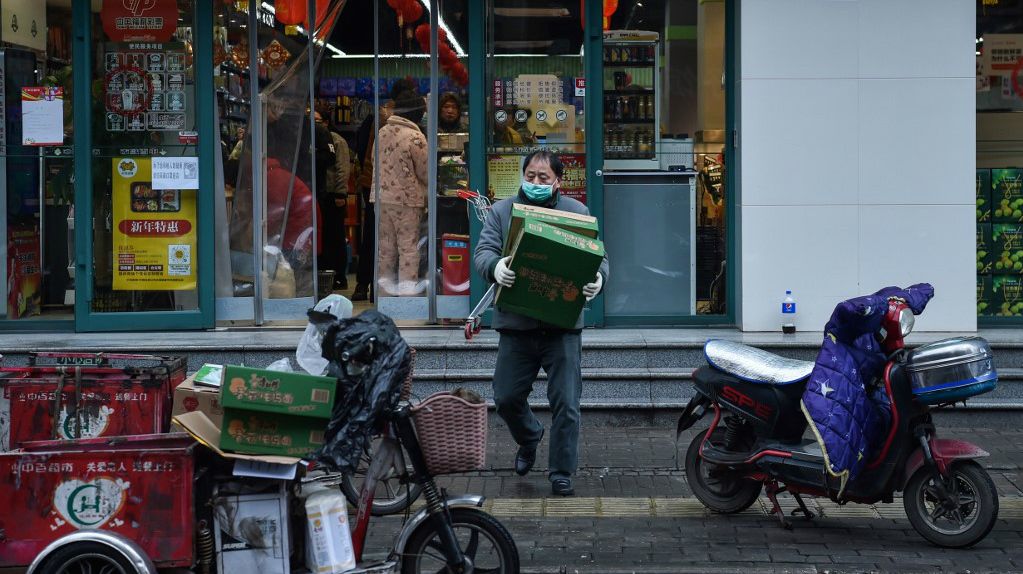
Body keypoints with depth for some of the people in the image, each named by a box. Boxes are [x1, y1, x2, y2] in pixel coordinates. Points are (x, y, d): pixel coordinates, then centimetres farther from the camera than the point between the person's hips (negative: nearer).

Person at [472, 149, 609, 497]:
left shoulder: (577, 213, 6)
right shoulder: (501, 211, 7)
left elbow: (598, 257, 2)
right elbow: (483, 251, -4)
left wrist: (598, 278, -22)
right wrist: (495, 267, -28)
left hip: (562, 327, -1)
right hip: (516, 327, 1)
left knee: (566, 405, -2)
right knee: (506, 399, 8)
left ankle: (562, 476, 10)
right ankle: (529, 439, 39)